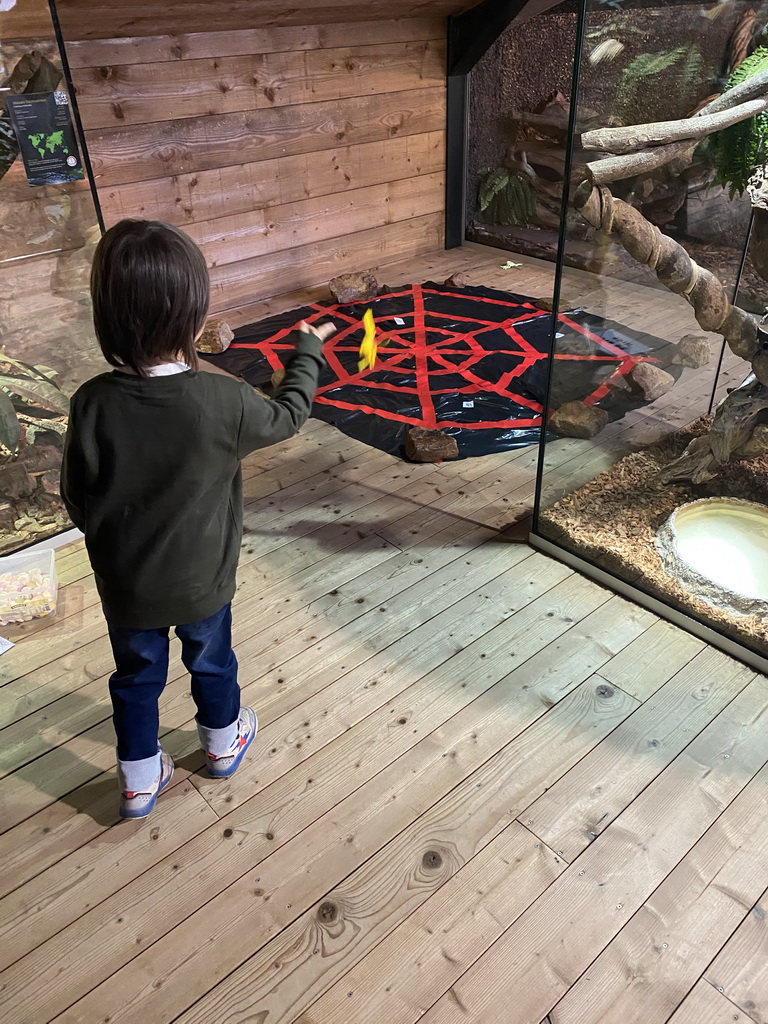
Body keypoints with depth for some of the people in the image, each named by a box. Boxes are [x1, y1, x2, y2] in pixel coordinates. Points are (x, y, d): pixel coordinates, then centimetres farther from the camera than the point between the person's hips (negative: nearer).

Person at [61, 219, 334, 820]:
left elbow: (77, 498, -8)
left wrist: (114, 543, 12)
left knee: (137, 677, 23)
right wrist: (307, 352, 11)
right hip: (201, 579, -1)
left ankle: (140, 782, 40)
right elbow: (288, 416, -5)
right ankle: (223, 744, 50)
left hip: (124, 584, 1)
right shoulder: (223, 400, -26)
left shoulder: (93, 404, -20)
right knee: (211, 662, 25)